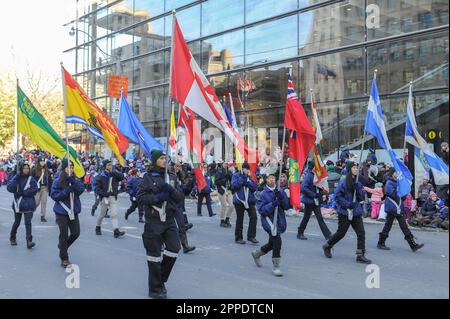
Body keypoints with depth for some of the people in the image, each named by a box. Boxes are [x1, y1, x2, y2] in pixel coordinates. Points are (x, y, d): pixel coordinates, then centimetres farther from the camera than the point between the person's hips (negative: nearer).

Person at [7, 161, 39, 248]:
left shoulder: (31, 179, -2)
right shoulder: (15, 178, 0)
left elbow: (35, 190, -10)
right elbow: (9, 188, -12)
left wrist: (22, 192, -14)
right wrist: (16, 178, -20)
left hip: (28, 204, -1)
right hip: (18, 204, 2)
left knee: (28, 222, -9)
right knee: (17, 222, 15)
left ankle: (29, 241, -12)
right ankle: (12, 238, 37)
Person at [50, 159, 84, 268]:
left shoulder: (75, 180, 3)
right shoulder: (58, 181, -8)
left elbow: (81, 189, -13)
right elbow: (54, 195, -10)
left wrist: (73, 182, -28)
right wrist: (66, 191, -22)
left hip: (73, 211, 4)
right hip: (61, 211, -4)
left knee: (76, 233, 5)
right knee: (64, 234, 1)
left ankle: (62, 245, 36)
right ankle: (64, 259, 15)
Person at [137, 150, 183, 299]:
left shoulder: (172, 177, 9)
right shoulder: (148, 177, -2)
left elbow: (180, 197, 4)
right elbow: (140, 197, -7)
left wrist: (171, 190, -14)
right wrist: (157, 197, -20)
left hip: (169, 219, 4)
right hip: (153, 220, -4)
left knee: (174, 248, -3)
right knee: (154, 253, 2)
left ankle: (161, 279, 22)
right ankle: (155, 289, 15)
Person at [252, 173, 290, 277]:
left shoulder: (280, 191, 4)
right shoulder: (263, 194, -7)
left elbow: (287, 206, -1)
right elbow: (261, 210, -14)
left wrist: (281, 198, -18)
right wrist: (273, 204, -25)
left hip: (279, 221, 6)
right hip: (269, 221, -5)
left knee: (272, 244, 18)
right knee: (277, 240, -21)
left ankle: (256, 254, 46)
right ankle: (275, 267, -7)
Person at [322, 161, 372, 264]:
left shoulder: (357, 183, 9)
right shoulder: (343, 182, -11)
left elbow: (361, 198, 7)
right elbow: (337, 196, -13)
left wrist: (358, 188, -9)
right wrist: (348, 204, -19)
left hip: (356, 212, 6)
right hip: (344, 212, -6)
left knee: (361, 233, -3)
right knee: (341, 233, 6)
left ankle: (360, 255, 4)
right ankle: (327, 246, 29)